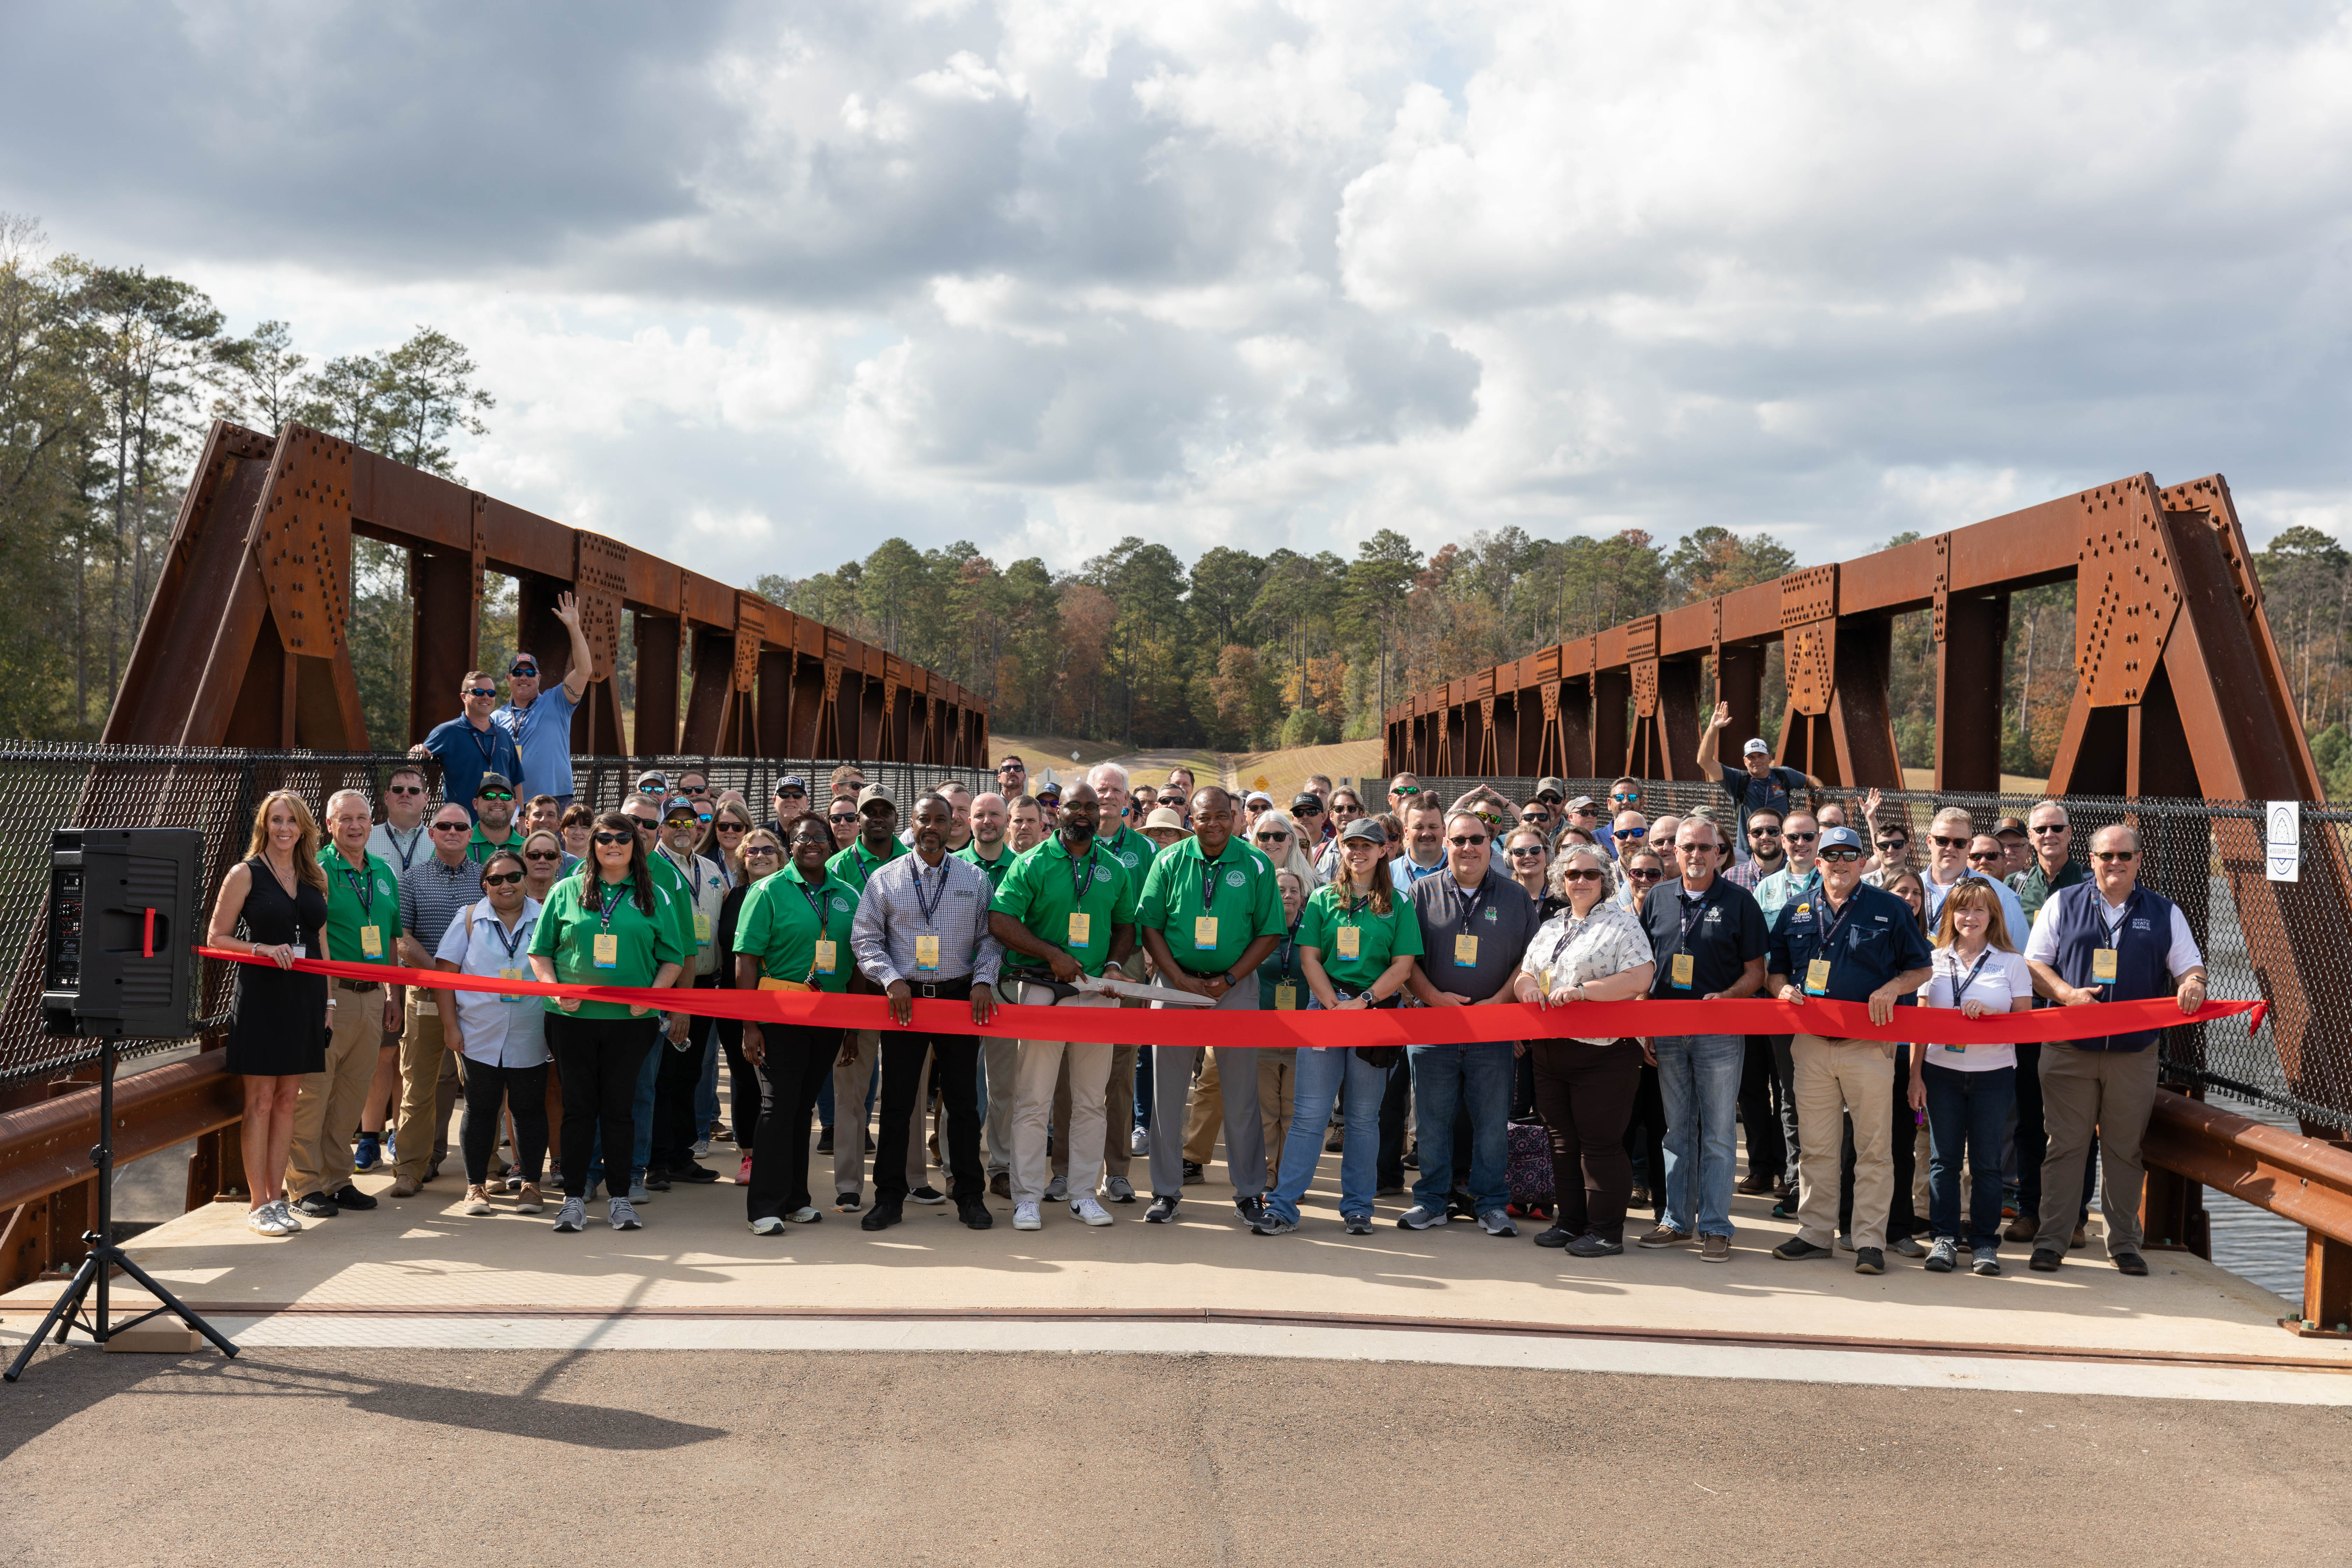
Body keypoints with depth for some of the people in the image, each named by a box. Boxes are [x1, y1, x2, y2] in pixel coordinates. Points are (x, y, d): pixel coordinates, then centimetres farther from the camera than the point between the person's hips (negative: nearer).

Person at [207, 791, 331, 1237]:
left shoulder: (316, 875, 12)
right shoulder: (246, 874, -1)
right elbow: (216, 938, -2)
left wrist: (327, 998, 11)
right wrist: (263, 949, -17)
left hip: (305, 996, 4)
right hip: (261, 995, -4)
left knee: (288, 1099, 8)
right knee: (260, 1100, -1)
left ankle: (276, 1198, 14)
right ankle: (258, 1204, 5)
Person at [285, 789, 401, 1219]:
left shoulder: (384, 873, 15)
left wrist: (392, 995, 17)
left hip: (372, 996, 6)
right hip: (329, 993, -6)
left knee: (352, 1092, 10)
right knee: (313, 1091, -4)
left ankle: (337, 1179, 19)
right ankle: (305, 1187, 2)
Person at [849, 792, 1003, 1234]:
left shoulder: (974, 878, 8)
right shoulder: (884, 878, 5)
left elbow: (990, 937, 8)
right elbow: (865, 938, 3)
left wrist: (983, 981, -7)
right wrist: (891, 979, -10)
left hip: (959, 997, 1)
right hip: (905, 998, 0)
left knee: (964, 1101, 4)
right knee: (897, 1102, 2)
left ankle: (970, 1196, 13)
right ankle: (890, 1197, 9)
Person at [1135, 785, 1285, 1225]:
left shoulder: (1256, 866, -1)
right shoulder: (1169, 862, 1)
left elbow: (1270, 932, 0)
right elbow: (1149, 924, 1)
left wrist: (1229, 979, -10)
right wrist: (1181, 979, -9)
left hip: (1236, 987, -1)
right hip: (1176, 983, 1)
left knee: (1241, 1092, 3)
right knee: (1168, 1090, 4)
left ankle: (1249, 1192, 12)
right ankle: (1167, 1191, 13)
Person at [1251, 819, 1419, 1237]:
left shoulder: (1398, 905, 6)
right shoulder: (1323, 899, 9)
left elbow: (1403, 967, 0)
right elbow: (1309, 958, 3)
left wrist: (1361, 1002, -11)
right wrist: (1335, 1005, -10)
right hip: (1325, 1005, 0)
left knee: (1364, 1115, 6)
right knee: (1309, 1111, -4)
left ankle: (1358, 1207, 14)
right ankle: (1283, 1206, -3)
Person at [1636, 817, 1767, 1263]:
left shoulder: (1740, 903, 0)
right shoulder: (1658, 899, 10)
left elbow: (1756, 971, 0)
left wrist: (1725, 997, -18)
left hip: (1720, 1033, -3)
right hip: (1667, 1032, 3)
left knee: (1717, 1134, -1)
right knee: (1678, 1130, 10)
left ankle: (1715, 1228, 4)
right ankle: (1677, 1222, 17)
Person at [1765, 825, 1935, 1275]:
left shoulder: (1889, 909, 4)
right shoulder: (1797, 914, 13)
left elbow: (1920, 969, 6)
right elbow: (1776, 969, 20)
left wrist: (1892, 988, -13)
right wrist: (1783, 989, -2)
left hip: (1870, 1044, -3)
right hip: (1812, 1044, 3)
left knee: (1874, 1148, -2)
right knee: (1815, 1146, 8)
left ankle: (1870, 1240, 3)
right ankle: (1815, 1233, 17)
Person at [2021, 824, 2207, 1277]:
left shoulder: (2164, 913, 13)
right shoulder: (2063, 904, 9)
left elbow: (2191, 967, 12)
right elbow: (2034, 964, 7)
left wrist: (2193, 985, -12)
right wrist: (2067, 993, -10)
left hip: (2135, 1053, 1)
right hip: (2069, 1050, -1)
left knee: (2125, 1149, 5)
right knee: (2065, 1145, -2)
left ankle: (2124, 1243, 16)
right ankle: (2051, 1239, 4)